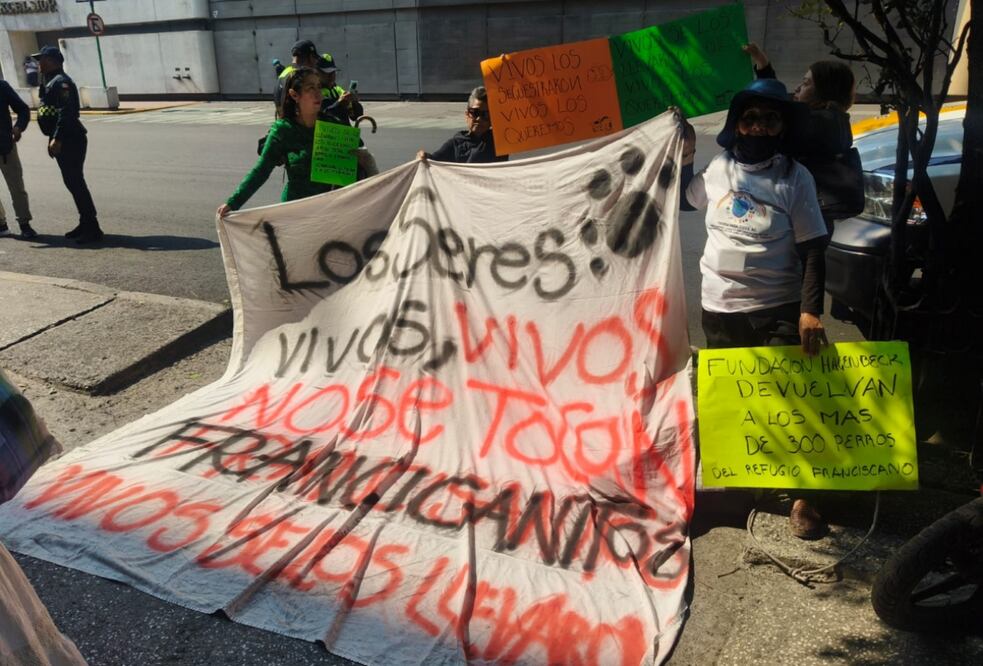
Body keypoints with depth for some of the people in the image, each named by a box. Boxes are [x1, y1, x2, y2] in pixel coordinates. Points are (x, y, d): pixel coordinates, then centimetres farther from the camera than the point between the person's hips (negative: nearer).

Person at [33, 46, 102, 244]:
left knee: (76, 183, -10)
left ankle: (92, 229, -8)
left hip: (71, 140, -11)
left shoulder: (61, 82, -14)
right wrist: (53, 138, 22)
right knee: (72, 182, 13)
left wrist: (57, 139, -27)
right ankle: (85, 224, 19)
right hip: (63, 140, 11)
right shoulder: (51, 81, 19)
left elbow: (67, 113, -24)